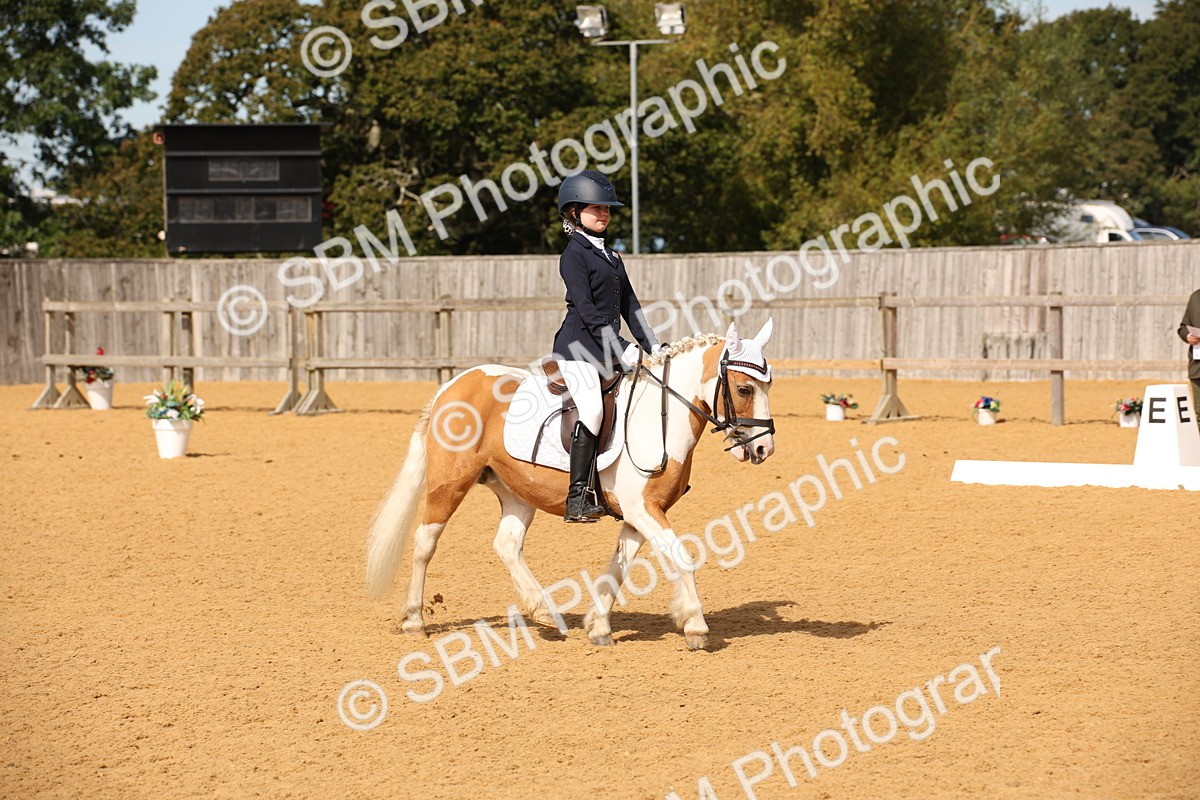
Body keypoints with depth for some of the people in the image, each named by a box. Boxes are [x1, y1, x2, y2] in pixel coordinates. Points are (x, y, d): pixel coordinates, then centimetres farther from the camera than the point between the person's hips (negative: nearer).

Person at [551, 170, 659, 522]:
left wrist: (653, 348, 8)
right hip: (578, 346, -9)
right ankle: (577, 499, -26)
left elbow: (630, 307, 19)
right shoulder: (574, 255, -7)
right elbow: (586, 309, -16)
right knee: (593, 410, -25)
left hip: (608, 348, 9)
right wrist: (623, 350, -21)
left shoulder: (611, 257, 19)